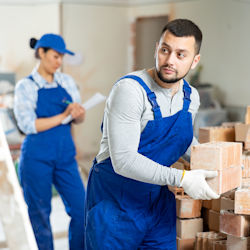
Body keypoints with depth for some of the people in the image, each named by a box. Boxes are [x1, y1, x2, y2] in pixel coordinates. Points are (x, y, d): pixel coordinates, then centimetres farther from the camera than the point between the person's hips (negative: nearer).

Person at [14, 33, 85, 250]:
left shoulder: (67, 82, 10)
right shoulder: (26, 86, -3)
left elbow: (80, 119, 7)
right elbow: (28, 125, -13)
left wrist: (78, 113, -16)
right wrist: (63, 116, -16)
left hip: (65, 156, 4)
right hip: (37, 159, -4)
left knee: (81, 210, 1)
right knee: (40, 215, 6)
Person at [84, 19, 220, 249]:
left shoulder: (191, 97, 1)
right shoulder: (130, 89, -22)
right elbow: (123, 160, -30)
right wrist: (182, 179, -31)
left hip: (159, 203, 6)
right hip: (115, 204, -6)